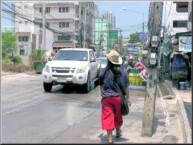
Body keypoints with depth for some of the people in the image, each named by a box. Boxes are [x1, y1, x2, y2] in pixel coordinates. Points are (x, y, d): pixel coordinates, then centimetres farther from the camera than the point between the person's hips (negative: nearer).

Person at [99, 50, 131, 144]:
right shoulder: (123, 71, -3)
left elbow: (101, 86, 5)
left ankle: (110, 138, 2)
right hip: (119, 97, 3)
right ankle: (118, 132, 43)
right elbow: (126, 86, 1)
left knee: (108, 118, 3)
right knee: (118, 116, 23)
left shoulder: (104, 72, -6)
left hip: (107, 98, -2)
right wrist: (128, 98, 9)